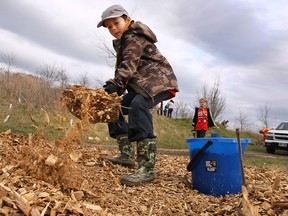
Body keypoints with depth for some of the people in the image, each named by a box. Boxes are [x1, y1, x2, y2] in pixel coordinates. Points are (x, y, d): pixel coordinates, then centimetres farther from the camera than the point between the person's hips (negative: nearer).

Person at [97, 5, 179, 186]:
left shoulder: (134, 37, -8)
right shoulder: (122, 41, 22)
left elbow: (129, 64, -24)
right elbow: (124, 67, 19)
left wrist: (116, 84, -36)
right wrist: (116, 88, 5)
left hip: (159, 81, -10)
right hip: (142, 84, 10)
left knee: (138, 105, -38)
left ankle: (147, 169, -44)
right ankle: (127, 156, 12)